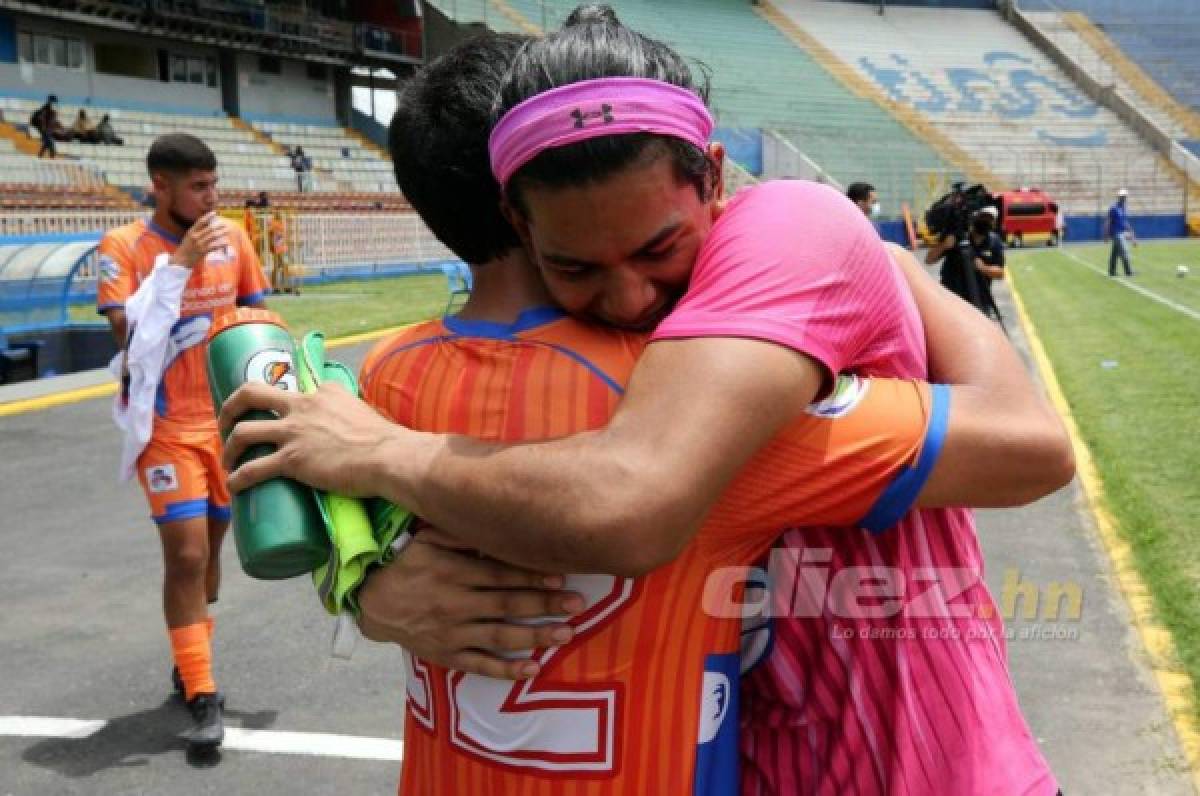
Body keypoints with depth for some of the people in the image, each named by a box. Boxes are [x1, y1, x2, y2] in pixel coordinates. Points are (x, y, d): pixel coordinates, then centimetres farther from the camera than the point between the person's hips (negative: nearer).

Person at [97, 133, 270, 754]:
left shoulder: (232, 237, 1)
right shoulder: (123, 247, -10)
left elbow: (256, 315, 12)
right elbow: (127, 332, -21)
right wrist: (180, 264, -26)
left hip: (227, 420, 4)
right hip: (166, 426, -4)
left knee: (209, 546, 14)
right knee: (186, 555, -9)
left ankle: (189, 660, 34)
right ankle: (203, 696, 0)